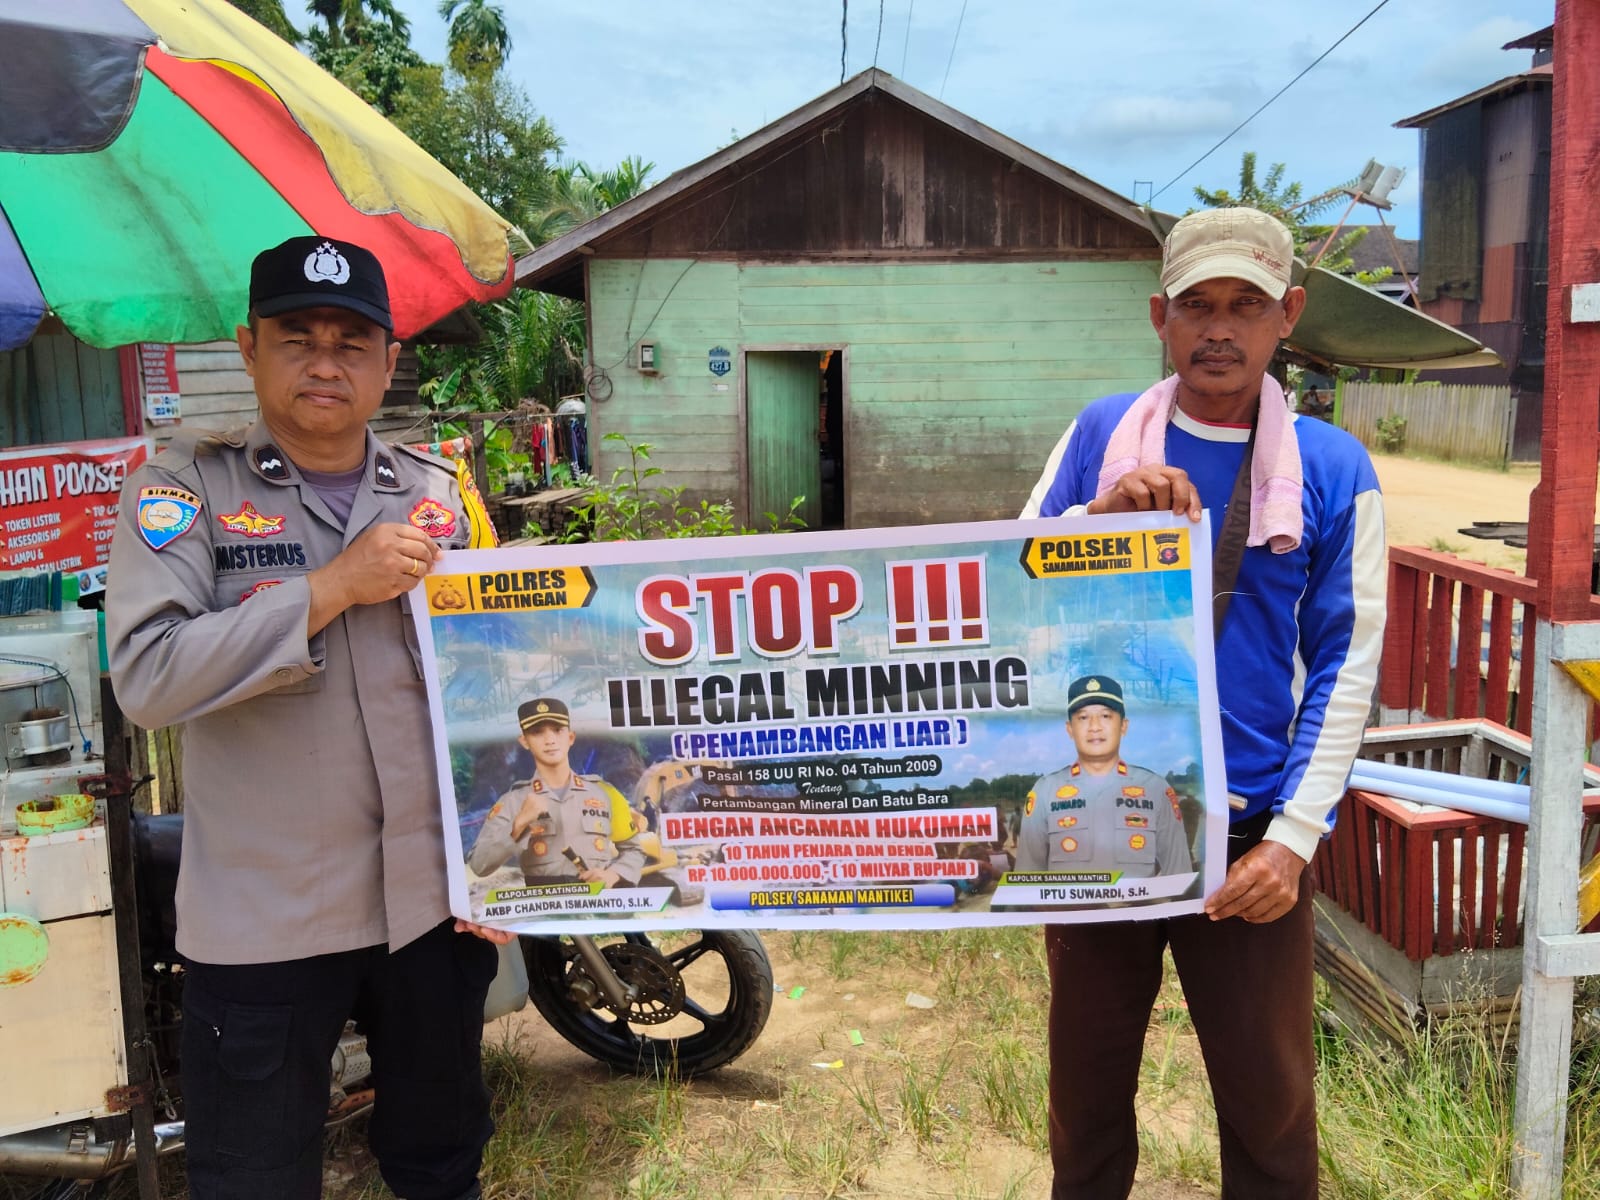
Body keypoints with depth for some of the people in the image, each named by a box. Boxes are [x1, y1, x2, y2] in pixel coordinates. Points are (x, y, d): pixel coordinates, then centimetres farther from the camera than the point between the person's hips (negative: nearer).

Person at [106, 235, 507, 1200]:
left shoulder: (442, 495, 5)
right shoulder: (186, 488, -5)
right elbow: (148, 677, -18)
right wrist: (335, 586, -20)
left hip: (437, 901, 3)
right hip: (261, 926, -3)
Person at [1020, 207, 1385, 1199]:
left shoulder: (1336, 469, -2)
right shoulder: (1100, 435, 2)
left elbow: (1346, 668, -3)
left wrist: (1292, 839, -10)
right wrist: (1098, 517, -19)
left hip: (1250, 835, -1)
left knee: (1270, 1096, 11)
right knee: (1088, 1078, 17)